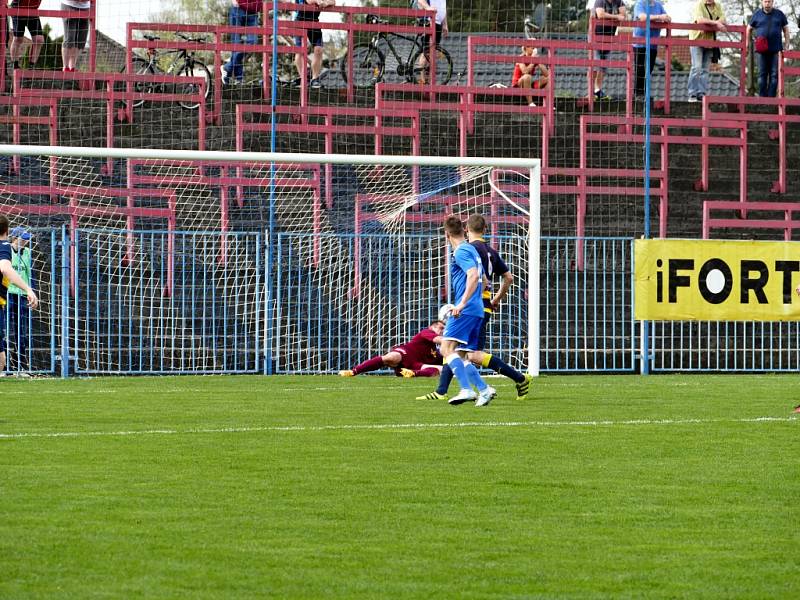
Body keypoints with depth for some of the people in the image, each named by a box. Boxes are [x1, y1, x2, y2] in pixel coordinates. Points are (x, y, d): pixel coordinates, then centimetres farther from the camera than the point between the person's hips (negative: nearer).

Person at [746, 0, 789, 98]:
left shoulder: (779, 14, 8)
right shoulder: (757, 15, 7)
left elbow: (785, 28, 16)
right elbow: (749, 29, 17)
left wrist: (787, 42, 7)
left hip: (776, 49, 0)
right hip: (762, 50, 0)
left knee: (774, 74, -1)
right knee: (762, 74, 1)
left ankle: (771, 97, 2)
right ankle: (762, 97, 5)